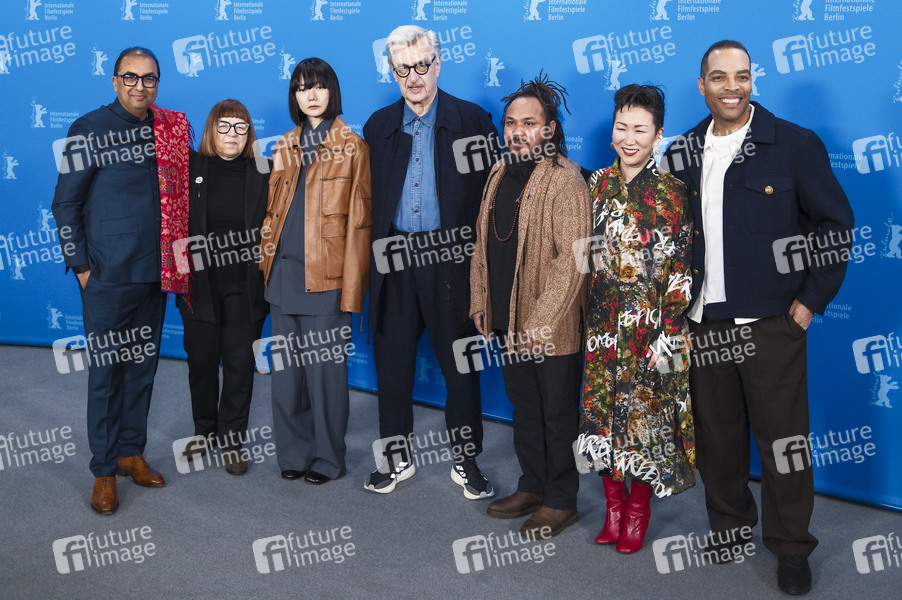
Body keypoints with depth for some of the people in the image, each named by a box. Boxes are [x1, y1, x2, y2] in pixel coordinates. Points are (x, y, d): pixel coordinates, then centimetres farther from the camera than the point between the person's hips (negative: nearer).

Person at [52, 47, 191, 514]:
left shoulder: (174, 129, 8)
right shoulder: (89, 130, -5)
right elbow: (66, 204, -3)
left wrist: (180, 263, 8)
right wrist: (80, 265, -6)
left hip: (157, 272, 5)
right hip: (107, 276, -4)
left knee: (143, 365, 13)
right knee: (106, 370, 2)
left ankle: (132, 452, 28)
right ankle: (104, 471, 13)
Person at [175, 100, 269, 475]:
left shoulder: (261, 175, 3)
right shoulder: (192, 169, 3)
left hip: (244, 287, -1)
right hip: (200, 285, 1)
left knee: (240, 363, 4)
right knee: (201, 360, 10)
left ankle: (232, 440, 17)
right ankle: (204, 432, 29)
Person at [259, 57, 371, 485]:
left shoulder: (352, 147, -1)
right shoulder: (285, 148, 15)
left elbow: (358, 221, -6)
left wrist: (351, 287, -11)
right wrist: (268, 260, 11)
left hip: (325, 274, -5)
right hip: (284, 271, 5)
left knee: (325, 370, 0)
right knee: (286, 370, 10)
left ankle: (326, 459, 15)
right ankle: (293, 454, 23)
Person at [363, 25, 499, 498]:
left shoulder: (473, 121, 0)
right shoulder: (378, 126, 10)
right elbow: (368, 198, 10)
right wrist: (372, 259, 3)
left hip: (450, 260, -3)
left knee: (460, 364, 5)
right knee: (392, 362, 10)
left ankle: (465, 460, 21)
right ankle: (397, 456, 26)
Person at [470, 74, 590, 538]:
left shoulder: (565, 181, -15)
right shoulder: (500, 173, 9)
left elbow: (572, 261, -20)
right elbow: (484, 244, 16)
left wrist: (538, 324, -21)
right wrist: (480, 302, 12)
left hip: (551, 328, -7)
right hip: (507, 322, 7)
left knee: (557, 413, 6)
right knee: (524, 408, 18)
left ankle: (561, 502, 21)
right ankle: (532, 487, 34)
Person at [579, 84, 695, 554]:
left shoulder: (671, 193, -7)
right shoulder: (597, 185, 4)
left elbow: (680, 271, -8)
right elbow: (585, 253, 9)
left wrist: (668, 334, -13)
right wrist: (585, 318, 7)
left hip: (650, 326, -3)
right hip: (603, 324, 4)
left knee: (645, 414, 5)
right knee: (602, 412, 9)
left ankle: (638, 508, 23)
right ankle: (613, 504, 26)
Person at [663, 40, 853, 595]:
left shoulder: (796, 144, -4)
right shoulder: (683, 153, 7)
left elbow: (837, 223, -2)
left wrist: (812, 300, -5)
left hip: (771, 321, -3)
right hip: (703, 321, 3)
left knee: (782, 436, 4)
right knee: (717, 434, 12)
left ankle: (791, 547, 22)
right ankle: (729, 528, 31)